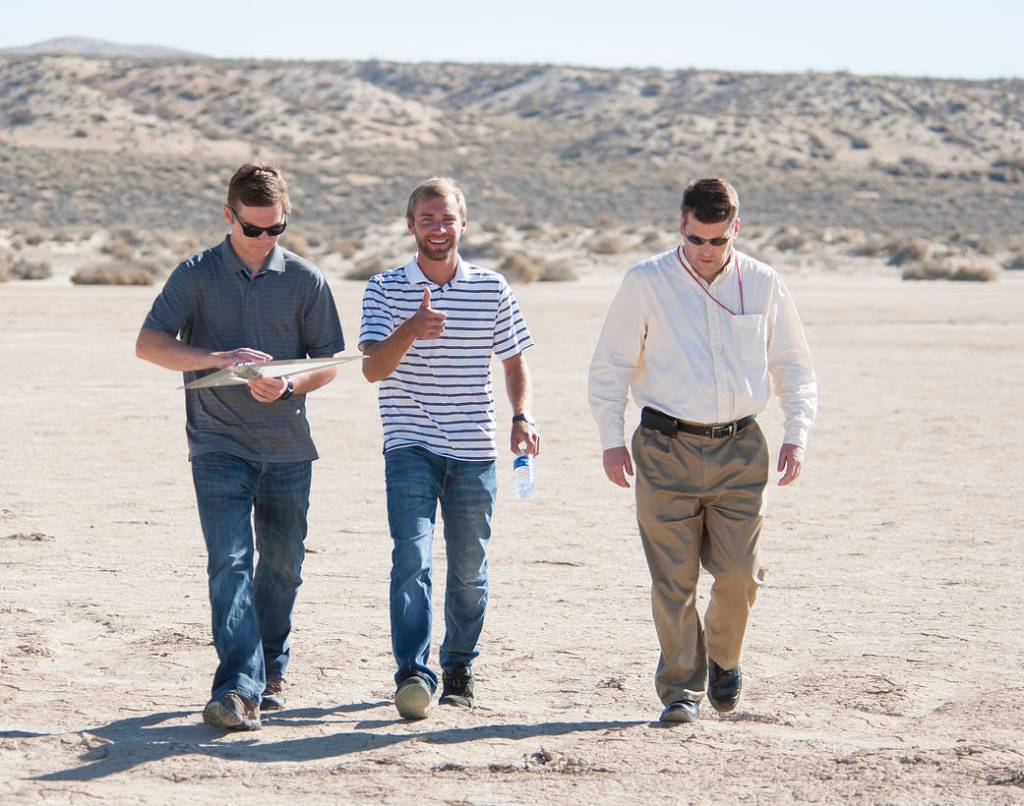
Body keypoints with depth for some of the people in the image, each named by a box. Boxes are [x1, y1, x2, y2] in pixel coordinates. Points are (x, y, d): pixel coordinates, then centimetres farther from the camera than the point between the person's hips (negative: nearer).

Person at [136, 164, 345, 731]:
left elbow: (329, 362, 8)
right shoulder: (196, 275, 1)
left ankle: (269, 673, 28)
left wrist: (289, 386, -14)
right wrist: (220, 358, -23)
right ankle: (238, 689, -21)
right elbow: (148, 344, -8)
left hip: (288, 445, 2)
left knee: (282, 565, 9)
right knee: (230, 561, -14)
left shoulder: (305, 280, 5)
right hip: (219, 444, -2)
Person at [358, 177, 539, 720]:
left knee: (469, 568, 8)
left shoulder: (492, 290, 6)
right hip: (410, 447, -2)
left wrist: (522, 417, -2)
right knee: (411, 557, -17)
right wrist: (410, 330, -29)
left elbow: (515, 363, 16)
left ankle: (460, 667, 25)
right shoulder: (385, 290, 1)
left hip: (474, 451, 2)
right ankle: (413, 674, -23)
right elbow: (373, 369, -11)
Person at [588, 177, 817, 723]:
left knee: (738, 572, -4)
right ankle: (681, 688, 6)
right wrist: (611, 439, -3)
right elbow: (610, 366, 6)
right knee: (674, 579, -4)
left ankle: (723, 658, 24)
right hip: (667, 451, -1)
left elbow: (793, 366, 16)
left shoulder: (763, 286, 6)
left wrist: (796, 434, 5)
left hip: (740, 451, 1)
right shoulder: (645, 284, 1)